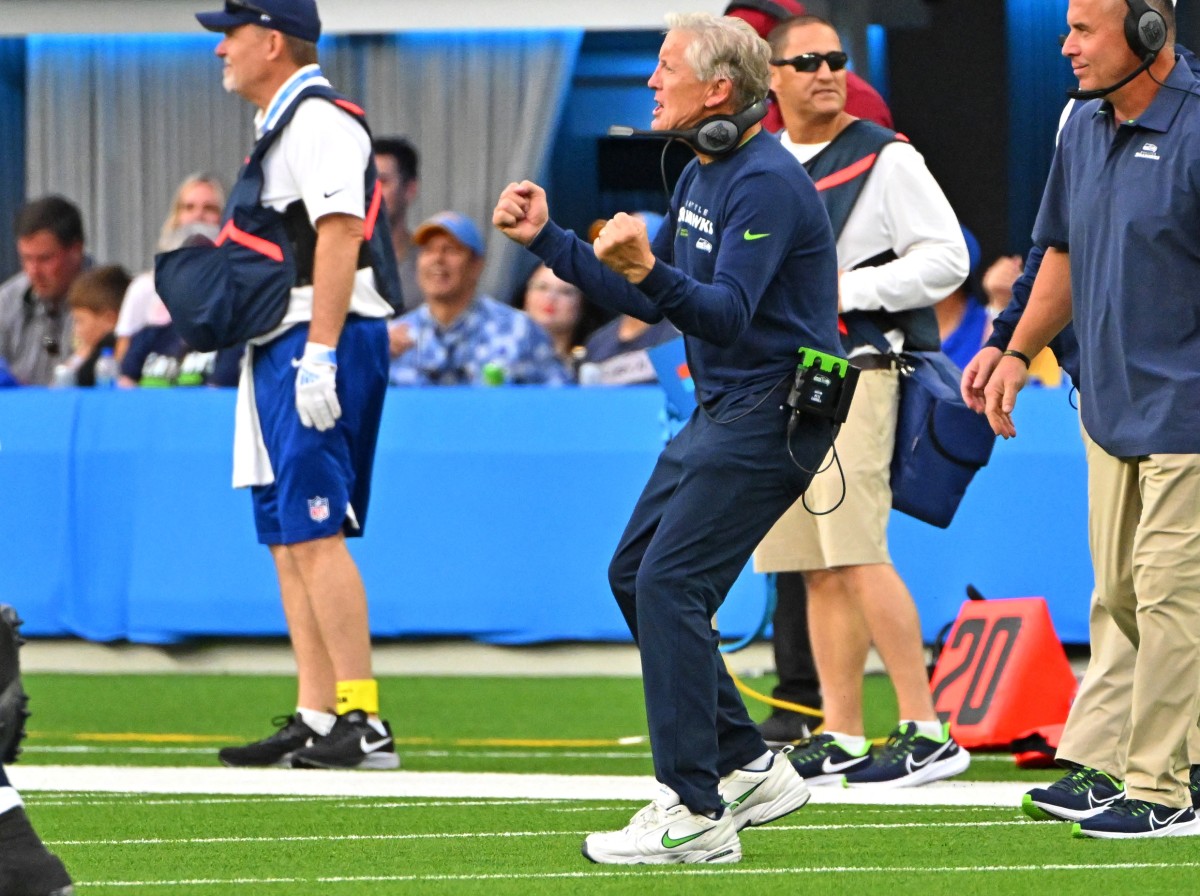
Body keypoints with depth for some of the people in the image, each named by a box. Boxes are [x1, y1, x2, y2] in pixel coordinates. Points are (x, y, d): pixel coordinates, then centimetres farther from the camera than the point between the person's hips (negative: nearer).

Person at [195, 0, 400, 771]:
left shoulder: (318, 116, -11)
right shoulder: (280, 126, 21)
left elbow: (339, 234, -21)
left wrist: (319, 356, -26)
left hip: (325, 344, -11)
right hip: (283, 350, 11)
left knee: (315, 533, -16)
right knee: (288, 538, 9)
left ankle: (362, 720, -18)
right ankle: (314, 721, 11)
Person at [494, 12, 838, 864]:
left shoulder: (766, 184, -19)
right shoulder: (702, 176, 13)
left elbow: (728, 315, -29)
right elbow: (648, 304, 18)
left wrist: (649, 270, -45)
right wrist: (547, 238, 14)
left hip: (769, 418, -11)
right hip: (720, 411, 11)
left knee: (670, 585, -15)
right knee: (634, 574, 12)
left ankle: (697, 816, -13)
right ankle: (747, 767, 19)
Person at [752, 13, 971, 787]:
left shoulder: (885, 158, -3)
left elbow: (947, 257, -8)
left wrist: (850, 289, -14)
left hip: (854, 369, -7)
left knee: (857, 555, -15)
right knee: (816, 569, 6)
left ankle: (927, 731, -13)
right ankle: (841, 739, 9)